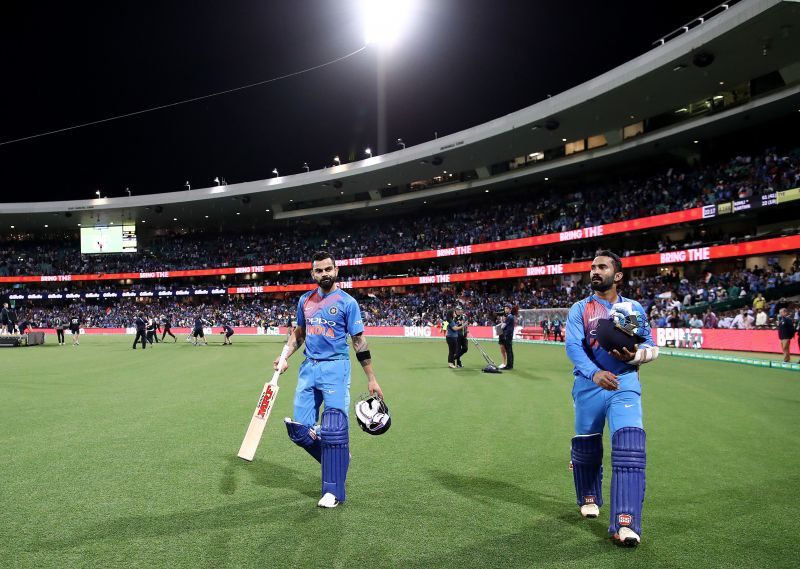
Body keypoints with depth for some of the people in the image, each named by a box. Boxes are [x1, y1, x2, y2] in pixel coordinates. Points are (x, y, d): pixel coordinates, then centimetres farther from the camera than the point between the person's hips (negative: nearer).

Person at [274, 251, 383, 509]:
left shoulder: (347, 302, -3)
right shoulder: (305, 300, 12)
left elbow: (359, 342, -3)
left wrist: (371, 379, -5)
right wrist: (284, 357, 7)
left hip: (335, 369, -5)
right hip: (308, 368, 6)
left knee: (333, 430, -9)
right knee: (299, 430, 3)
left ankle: (333, 491, 4)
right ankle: (337, 459, 27)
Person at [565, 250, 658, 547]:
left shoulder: (634, 308, 11)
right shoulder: (580, 309, 5)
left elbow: (652, 348, 11)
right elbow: (573, 346, -10)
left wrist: (633, 356, -13)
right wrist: (594, 373, -28)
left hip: (625, 383, 0)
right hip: (589, 384, 0)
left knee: (629, 445, -17)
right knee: (586, 445, 11)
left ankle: (625, 522, -17)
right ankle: (589, 498, 39)